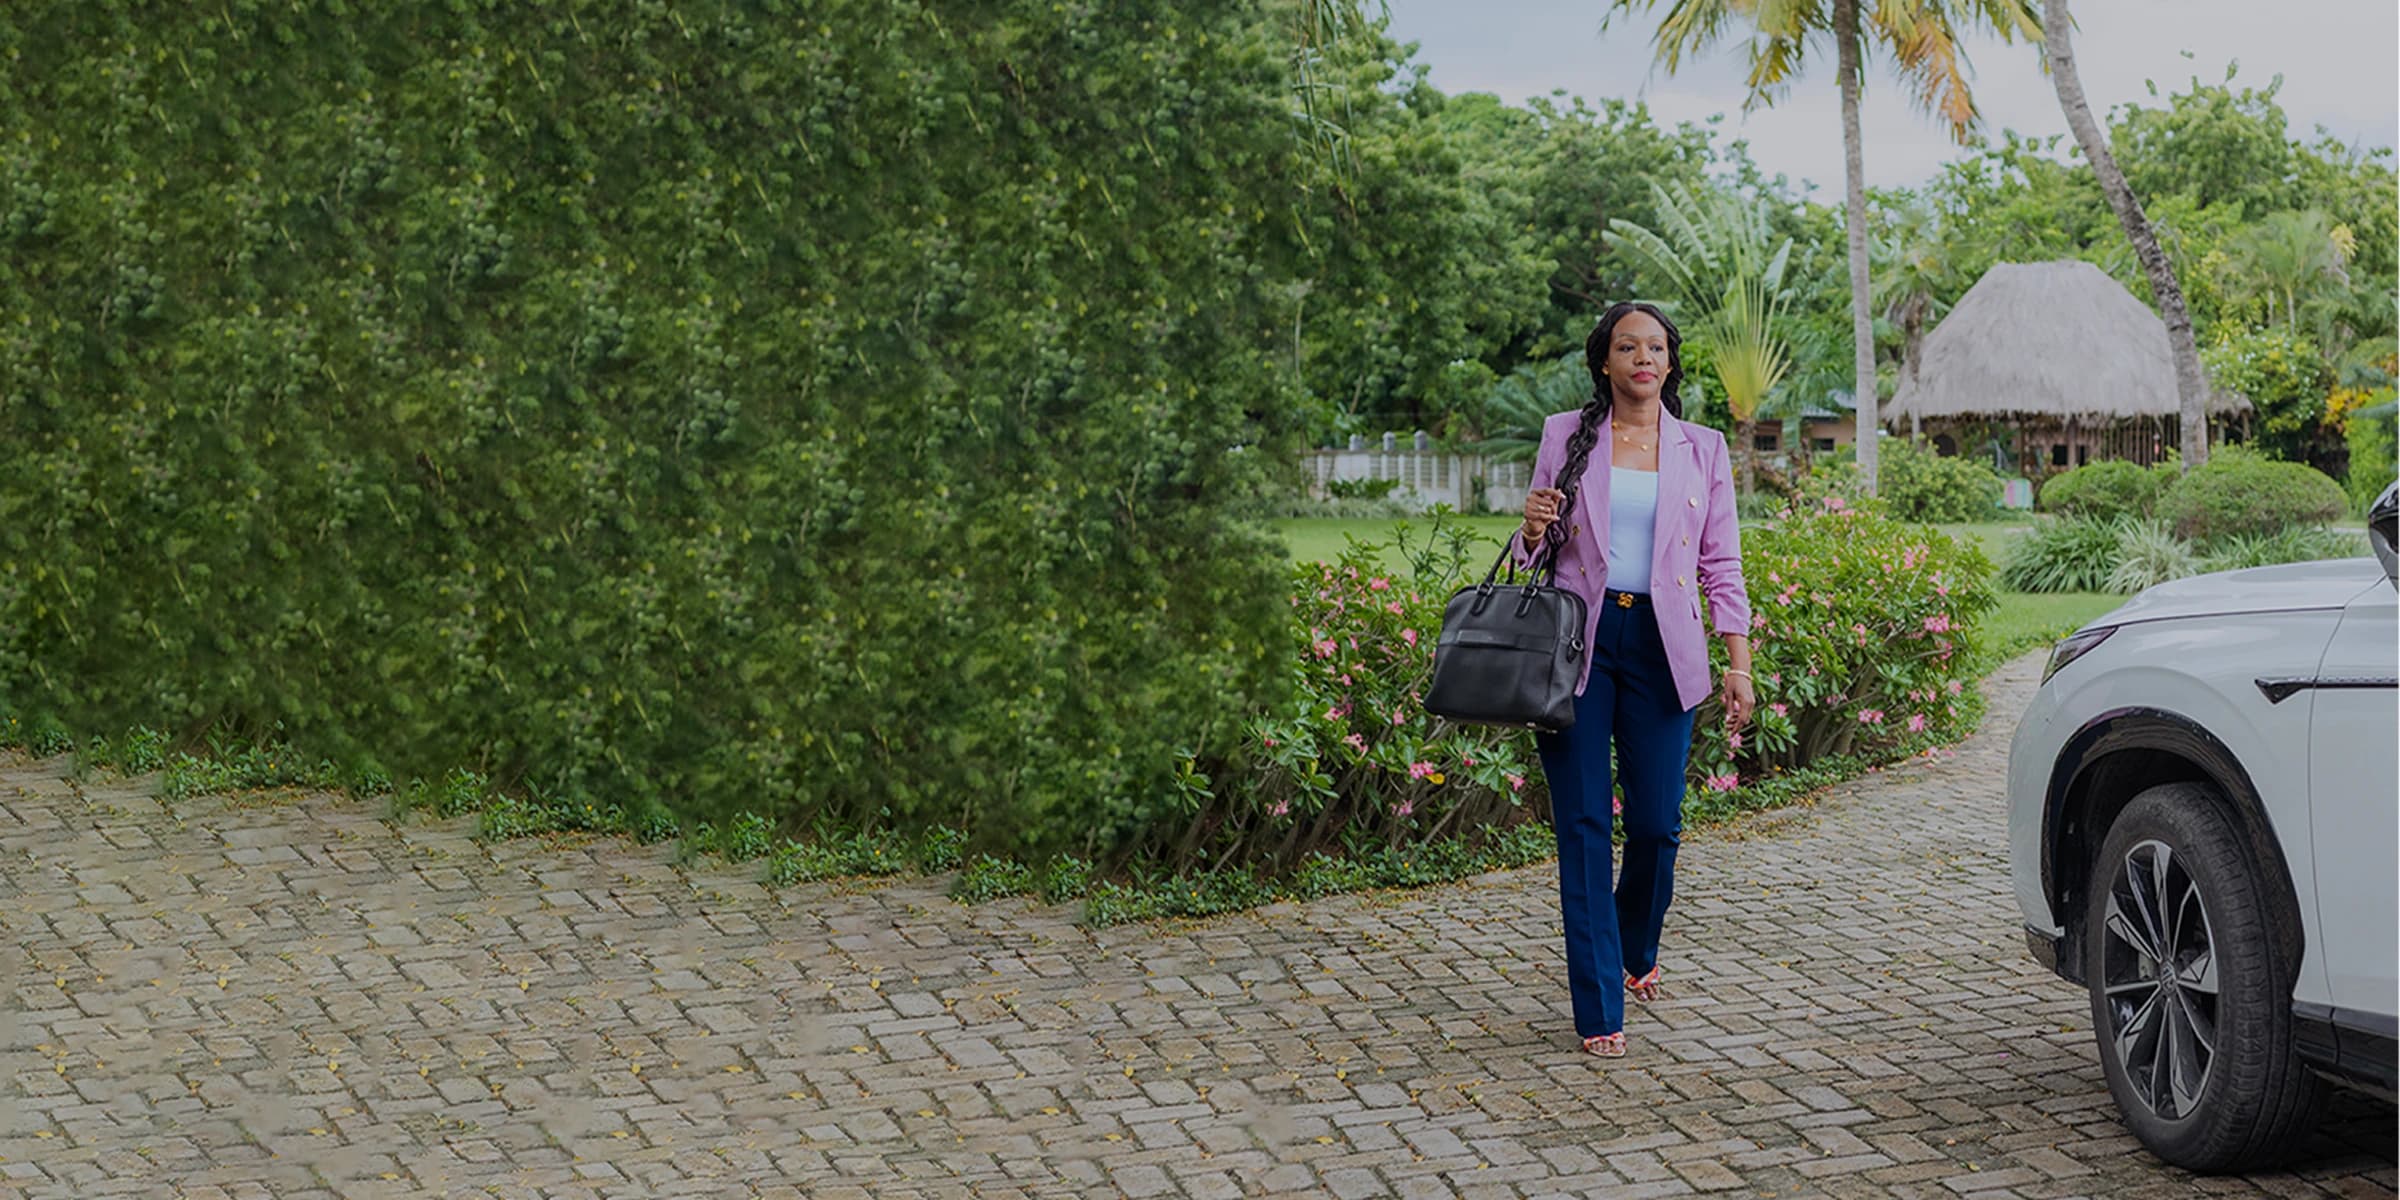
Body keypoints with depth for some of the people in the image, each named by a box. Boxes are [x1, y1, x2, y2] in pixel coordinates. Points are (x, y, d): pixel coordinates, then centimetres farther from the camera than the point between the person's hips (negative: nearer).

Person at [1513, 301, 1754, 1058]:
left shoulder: (1702, 449, 8)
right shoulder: (1566, 436, 7)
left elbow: (1722, 565, 8)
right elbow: (1537, 551, 12)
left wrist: (1739, 664, 0)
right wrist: (1532, 531, -12)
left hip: (1662, 647, 1)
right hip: (1577, 639, -1)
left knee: (1657, 823, 0)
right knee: (1583, 825, -4)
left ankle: (1636, 954, 31)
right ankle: (1600, 1007, 1)